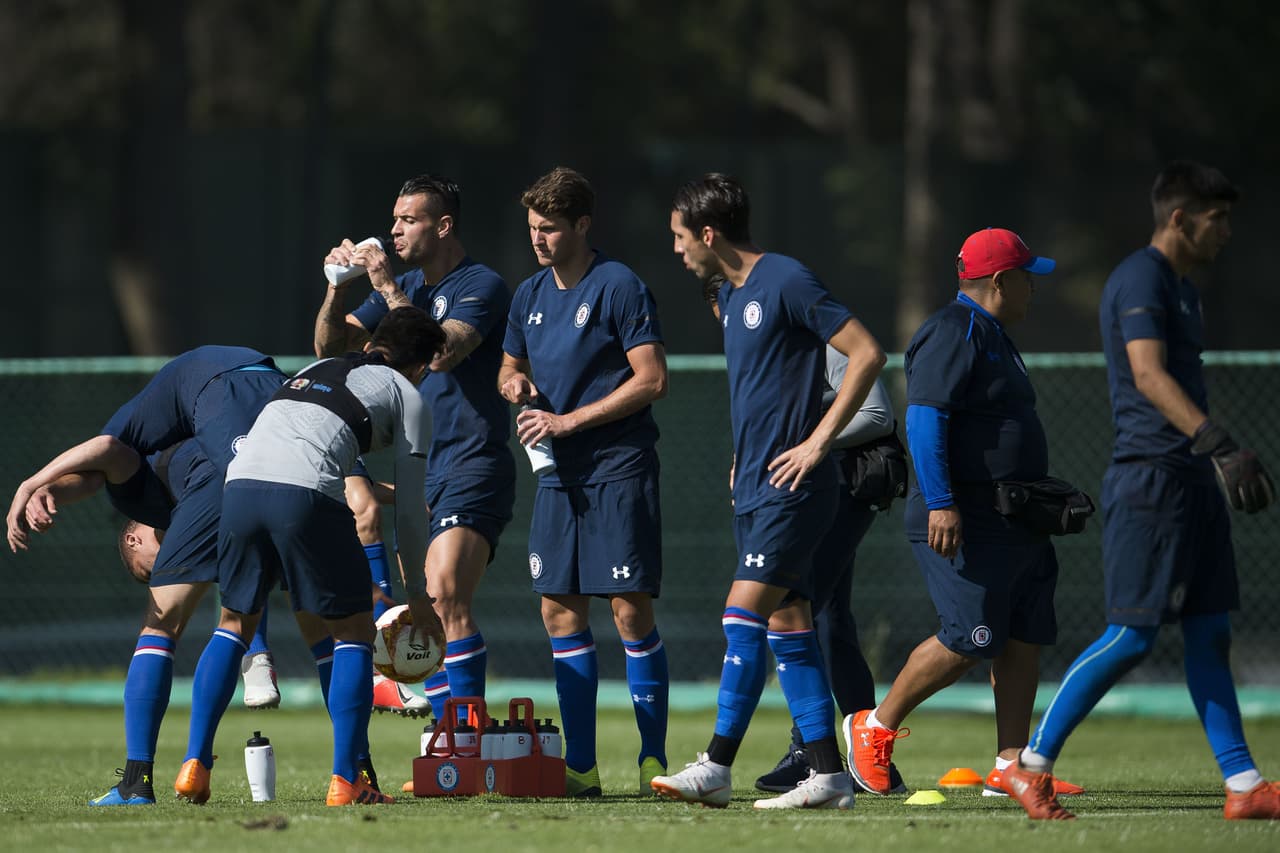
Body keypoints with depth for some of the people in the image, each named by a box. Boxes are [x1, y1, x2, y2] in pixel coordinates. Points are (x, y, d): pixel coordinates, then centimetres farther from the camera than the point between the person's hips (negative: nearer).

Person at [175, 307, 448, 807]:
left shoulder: (314, 370, 34)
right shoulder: (407, 398, 20)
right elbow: (408, 508, 19)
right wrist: (416, 594, 29)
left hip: (240, 484, 5)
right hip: (306, 493, -5)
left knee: (233, 624, 22)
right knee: (354, 631, 11)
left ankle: (195, 766, 12)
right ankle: (345, 780, 4)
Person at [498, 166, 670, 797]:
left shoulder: (618, 288, -8)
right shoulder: (530, 296, 13)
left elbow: (652, 380, -13)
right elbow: (509, 369, 27)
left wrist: (569, 420, -14)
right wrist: (515, 384, 1)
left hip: (618, 468, -7)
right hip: (558, 477, 7)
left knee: (630, 610, -9)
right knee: (561, 613, 4)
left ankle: (654, 760, -2)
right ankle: (580, 766, 8)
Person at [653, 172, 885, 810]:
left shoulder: (786, 283, -12)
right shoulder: (730, 296, 16)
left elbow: (867, 354, -15)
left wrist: (819, 441, -17)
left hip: (792, 487, -9)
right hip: (753, 487, 9)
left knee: (744, 614, -13)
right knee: (786, 625, 6)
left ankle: (716, 768, -13)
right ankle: (828, 775, 7)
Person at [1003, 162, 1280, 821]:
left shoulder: (1182, 289, 20)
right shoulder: (1141, 279, -11)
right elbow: (1149, 377, -23)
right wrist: (1222, 446, -32)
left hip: (1191, 480, 10)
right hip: (1150, 478, -10)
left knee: (1209, 635, 7)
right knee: (1131, 637, -10)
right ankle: (1032, 767, -2)